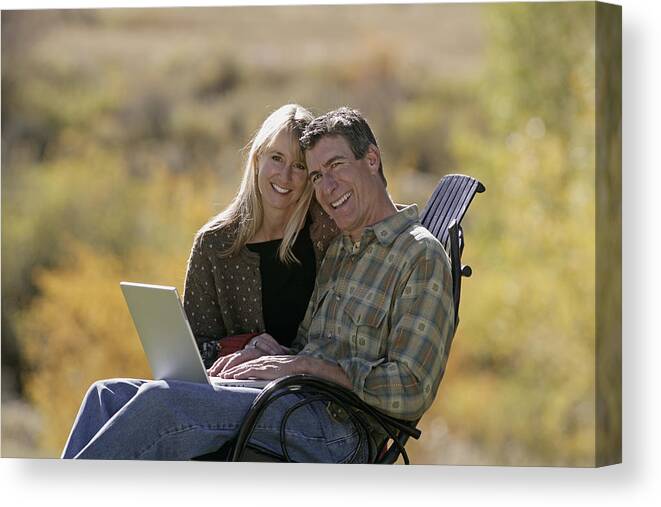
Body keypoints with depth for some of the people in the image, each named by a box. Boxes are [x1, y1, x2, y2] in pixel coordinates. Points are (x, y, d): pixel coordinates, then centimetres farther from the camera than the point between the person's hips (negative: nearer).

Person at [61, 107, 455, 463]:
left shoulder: (420, 255, -5)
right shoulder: (339, 250, 24)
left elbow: (410, 391, -15)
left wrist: (303, 365, -14)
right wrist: (263, 357, 1)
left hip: (338, 431, -9)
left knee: (166, 401, -26)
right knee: (108, 397, 0)